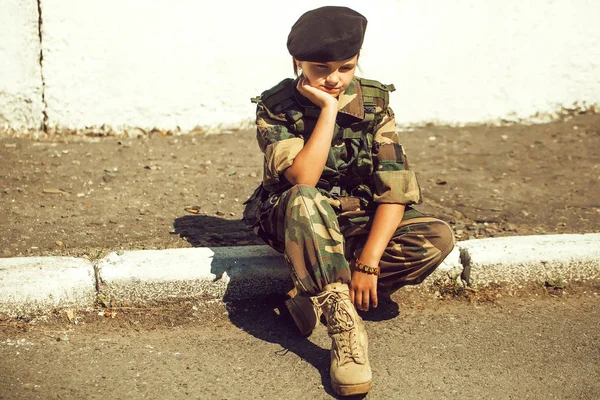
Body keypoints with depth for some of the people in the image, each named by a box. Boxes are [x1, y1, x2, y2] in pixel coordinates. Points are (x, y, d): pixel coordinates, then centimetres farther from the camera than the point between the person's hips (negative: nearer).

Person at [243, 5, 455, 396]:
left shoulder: (374, 101, -7)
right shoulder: (276, 108, -12)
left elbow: (395, 187, -15)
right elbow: (302, 181, -29)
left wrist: (368, 262, -25)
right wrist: (329, 109, -28)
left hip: (359, 223, 3)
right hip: (301, 227, -3)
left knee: (438, 237, -23)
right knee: (304, 201, -39)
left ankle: (316, 297, -20)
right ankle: (346, 327, -39)